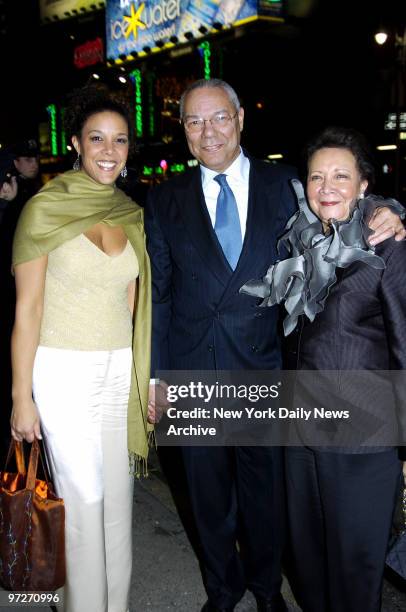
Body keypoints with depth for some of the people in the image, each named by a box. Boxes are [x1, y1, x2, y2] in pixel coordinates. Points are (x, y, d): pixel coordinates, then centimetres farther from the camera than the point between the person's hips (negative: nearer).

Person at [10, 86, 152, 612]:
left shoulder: (133, 216, 8)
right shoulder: (45, 208, -7)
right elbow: (27, 307, -8)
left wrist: (149, 379, 9)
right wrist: (22, 397, -9)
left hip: (119, 370, 5)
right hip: (63, 371, -4)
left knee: (118, 495, 12)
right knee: (84, 498, 0)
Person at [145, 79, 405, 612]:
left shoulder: (284, 185, 0)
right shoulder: (166, 200, 1)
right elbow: (157, 294, 0)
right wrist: (156, 378, -2)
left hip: (262, 368, 0)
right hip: (194, 373, 1)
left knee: (265, 489, 17)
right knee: (209, 492, 18)